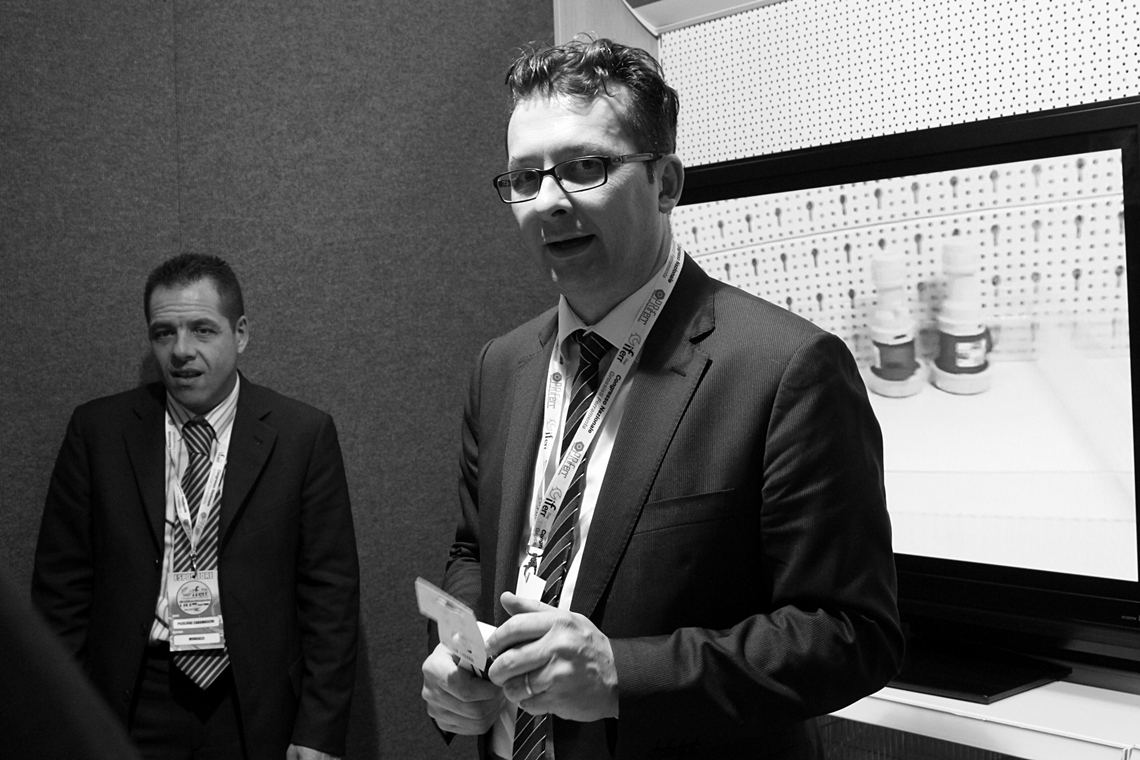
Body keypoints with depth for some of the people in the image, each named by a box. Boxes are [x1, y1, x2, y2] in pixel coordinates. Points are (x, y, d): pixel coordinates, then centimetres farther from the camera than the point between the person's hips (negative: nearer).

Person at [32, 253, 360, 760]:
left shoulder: (303, 434, -5)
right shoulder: (98, 429, 0)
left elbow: (330, 593, -5)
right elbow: (61, 584, 2)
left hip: (255, 714, -1)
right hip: (135, 708, 1)